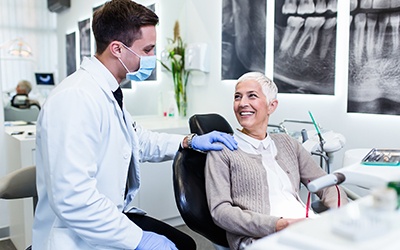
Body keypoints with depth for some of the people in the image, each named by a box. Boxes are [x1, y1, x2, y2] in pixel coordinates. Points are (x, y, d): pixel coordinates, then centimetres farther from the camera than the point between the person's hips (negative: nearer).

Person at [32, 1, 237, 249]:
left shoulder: (110, 93, 3)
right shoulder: (76, 98, -25)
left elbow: (138, 140, 19)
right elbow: (72, 199, -28)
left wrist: (189, 141, 8)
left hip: (113, 217, 8)